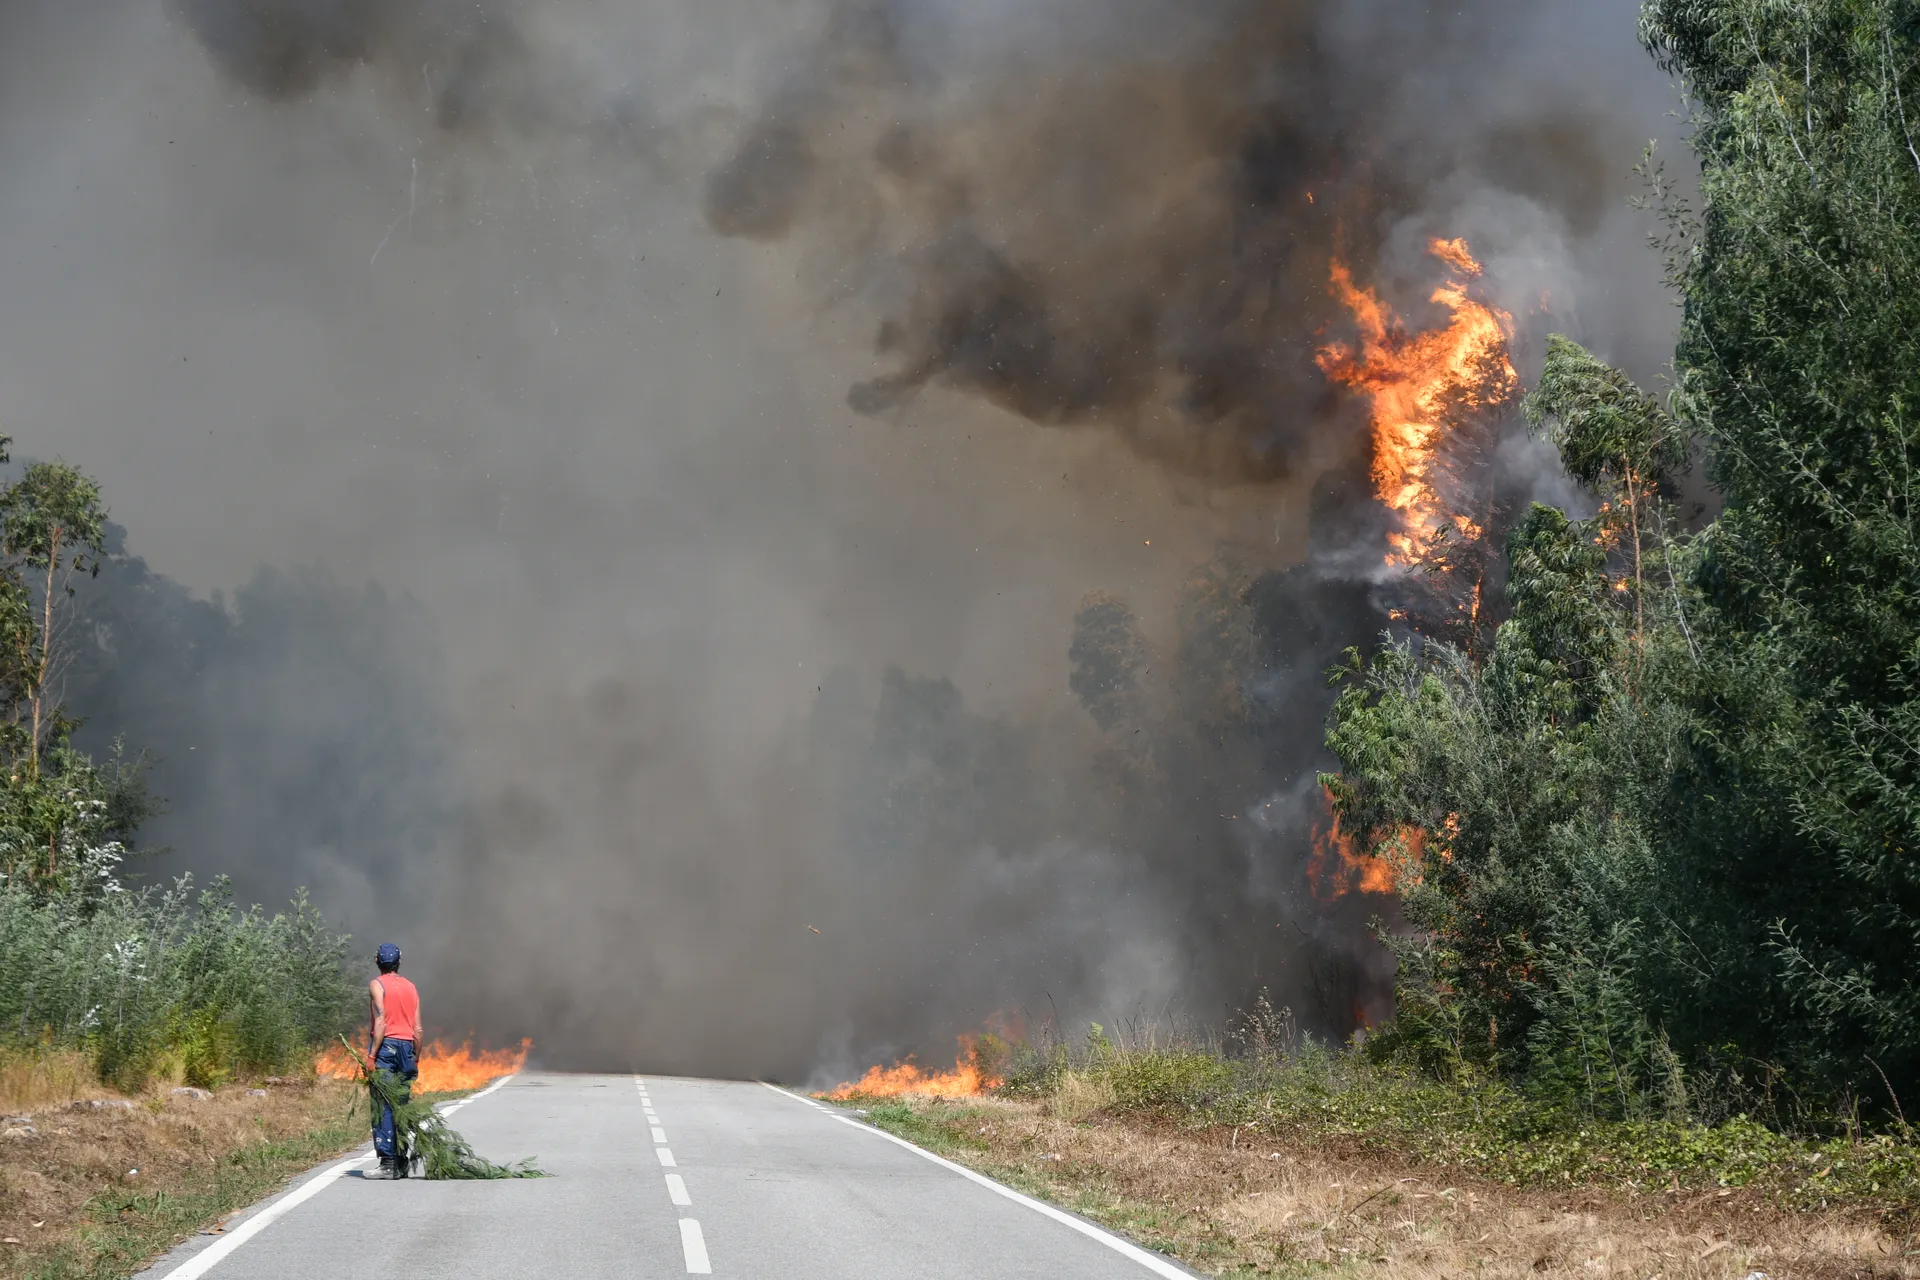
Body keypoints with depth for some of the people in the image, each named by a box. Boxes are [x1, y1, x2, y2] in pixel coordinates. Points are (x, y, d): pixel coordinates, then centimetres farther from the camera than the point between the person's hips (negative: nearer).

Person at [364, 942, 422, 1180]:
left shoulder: (377, 985, -3)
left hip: (385, 1046, -6)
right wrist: (416, 1058, 18)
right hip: (407, 1047, 6)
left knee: (383, 1107, -7)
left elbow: (381, 1020, -14)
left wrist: (372, 1054, -16)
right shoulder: (411, 988, 14)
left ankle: (387, 1163, -13)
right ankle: (401, 1164, 9)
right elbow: (418, 1029, 11)